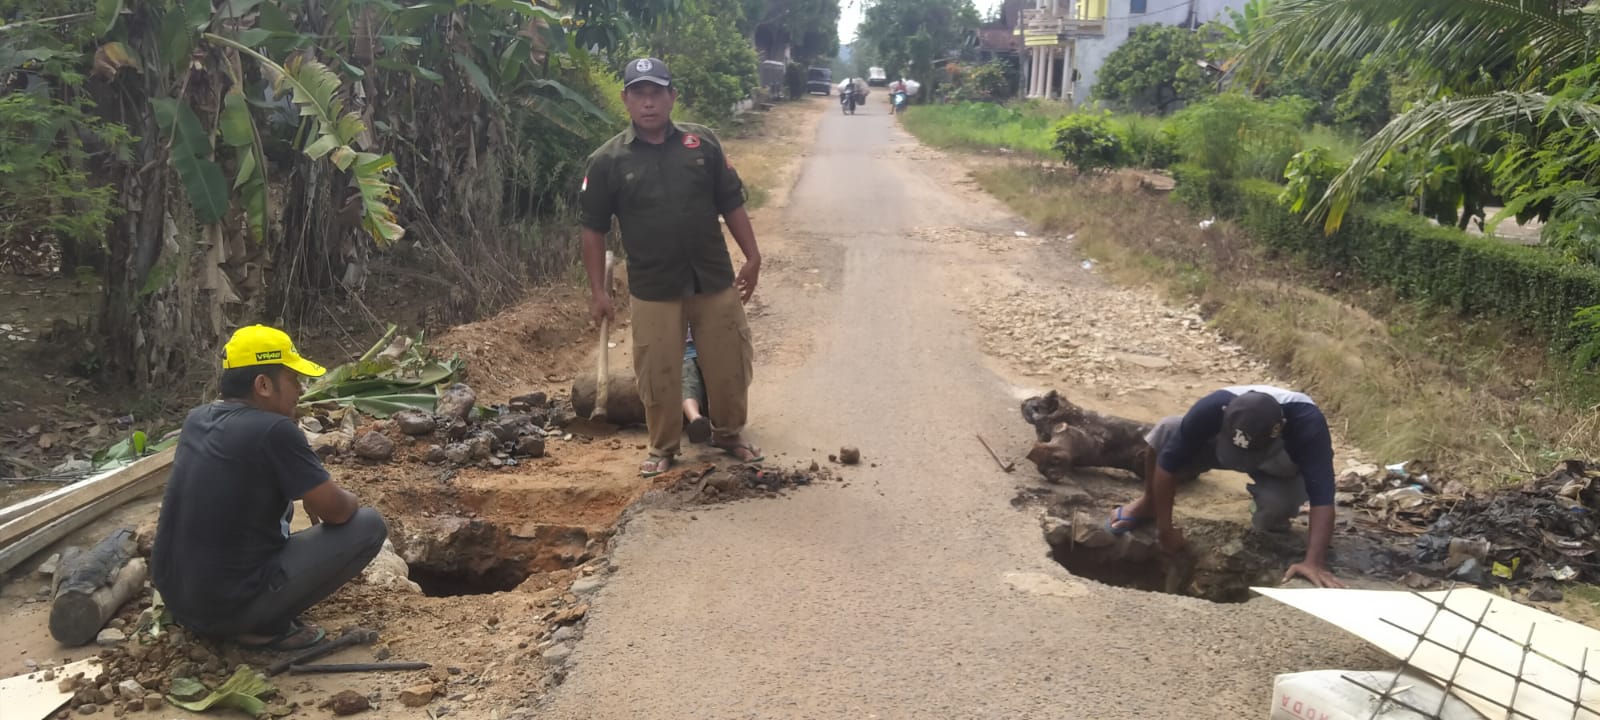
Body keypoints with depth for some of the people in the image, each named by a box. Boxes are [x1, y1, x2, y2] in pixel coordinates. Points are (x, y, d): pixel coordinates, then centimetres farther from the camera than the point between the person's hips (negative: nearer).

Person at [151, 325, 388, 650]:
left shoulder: (196, 419, 6)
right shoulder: (274, 430, -17)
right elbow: (336, 511, -11)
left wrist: (308, 491, 23)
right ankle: (265, 626, -2)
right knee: (369, 525, -2)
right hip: (229, 606, -8)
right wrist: (348, 499, 11)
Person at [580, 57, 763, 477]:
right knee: (658, 374, 7)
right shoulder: (607, 160, -5)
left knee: (729, 365, 11)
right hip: (653, 288, -1)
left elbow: (732, 204, 6)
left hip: (714, 279, 2)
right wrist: (597, 291, -4)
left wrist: (752, 257, 2)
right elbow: (594, 229, 0)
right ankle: (662, 447, 28)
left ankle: (729, 434, 34)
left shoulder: (703, 143, 0)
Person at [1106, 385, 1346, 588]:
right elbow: (1167, 464, -30)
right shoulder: (1211, 409, -39)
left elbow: (1322, 497, -48)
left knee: (1276, 505, -37)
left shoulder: (1306, 422, -44)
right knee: (1166, 431, -27)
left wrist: (1315, 562, -58)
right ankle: (1148, 505, 0)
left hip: (1280, 470, -1)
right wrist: (1165, 529, -26)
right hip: (1220, 443, 2)